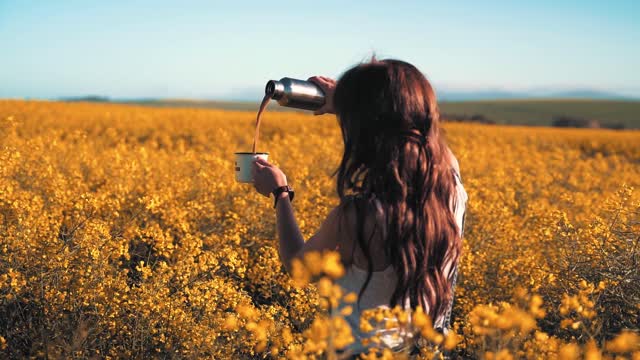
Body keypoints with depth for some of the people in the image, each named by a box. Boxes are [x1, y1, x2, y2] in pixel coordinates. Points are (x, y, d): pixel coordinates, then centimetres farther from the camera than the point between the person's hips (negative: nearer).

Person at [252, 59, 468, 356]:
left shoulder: (355, 217, -28)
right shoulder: (452, 182, -13)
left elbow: (297, 264, -6)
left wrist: (279, 192, 7)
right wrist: (348, 105, 16)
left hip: (367, 350, -4)